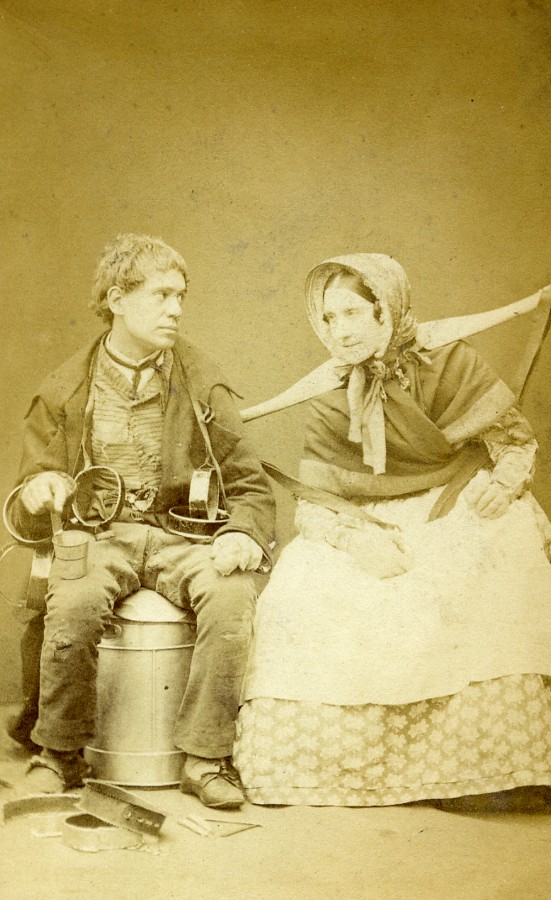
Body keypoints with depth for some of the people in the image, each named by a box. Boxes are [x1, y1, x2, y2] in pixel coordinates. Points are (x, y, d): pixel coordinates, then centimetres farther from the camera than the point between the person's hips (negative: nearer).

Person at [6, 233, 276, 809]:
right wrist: (36, 497, -17)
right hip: (95, 535, 0)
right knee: (74, 603, -34)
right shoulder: (64, 392, 6)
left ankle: (205, 756, -13)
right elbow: (27, 516, 8)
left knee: (233, 596, -31)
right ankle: (59, 754, -8)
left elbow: (250, 486, 7)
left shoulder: (201, 383, 7)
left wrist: (243, 534, -17)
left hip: (180, 535, 1)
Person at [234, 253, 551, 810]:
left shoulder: (453, 367, 2)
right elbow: (312, 508, -1)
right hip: (376, 538, 2)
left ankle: (489, 762, -23)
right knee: (300, 587, -24)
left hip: (462, 520, -1)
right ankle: (320, 762, -12)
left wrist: (504, 480, -20)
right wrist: (354, 535, -22)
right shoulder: (329, 415, 6)